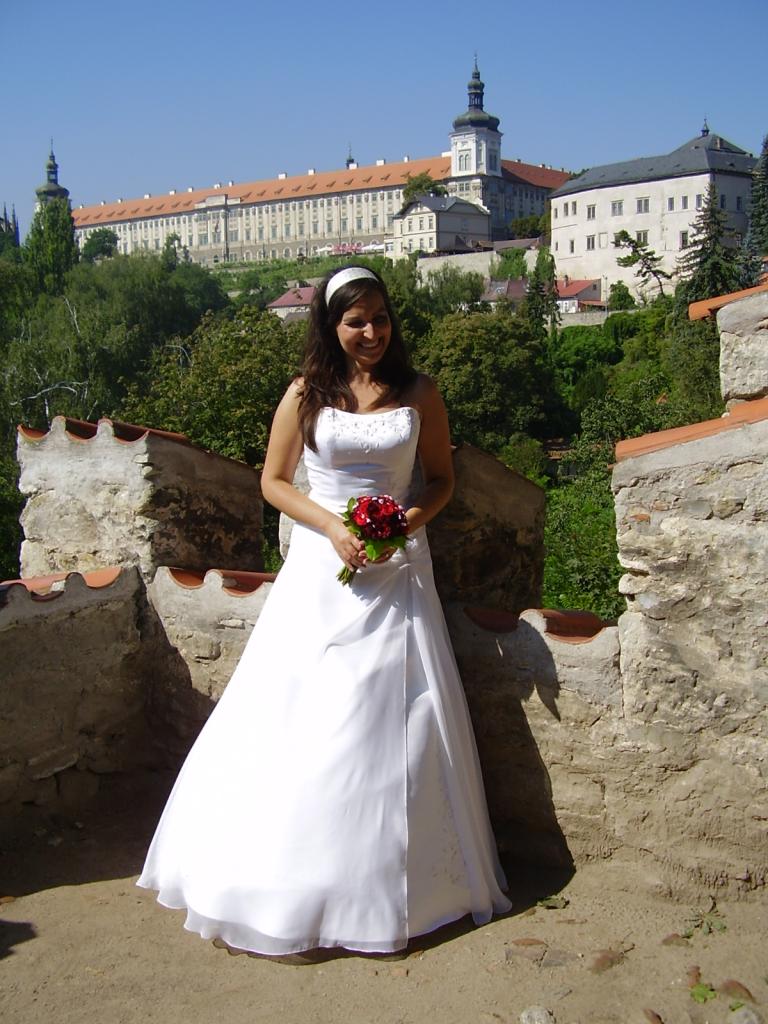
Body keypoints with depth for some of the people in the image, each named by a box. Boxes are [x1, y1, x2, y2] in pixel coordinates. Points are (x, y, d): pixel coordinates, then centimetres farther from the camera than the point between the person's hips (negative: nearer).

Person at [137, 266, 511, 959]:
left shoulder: (419, 394, 4)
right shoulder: (306, 395, 2)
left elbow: (442, 478, 10)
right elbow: (274, 481, 5)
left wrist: (411, 518, -10)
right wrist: (332, 526, -10)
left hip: (398, 570, 1)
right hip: (323, 566, 0)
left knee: (392, 715, 2)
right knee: (302, 713, 0)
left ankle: (394, 878, 17)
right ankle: (295, 875, 16)